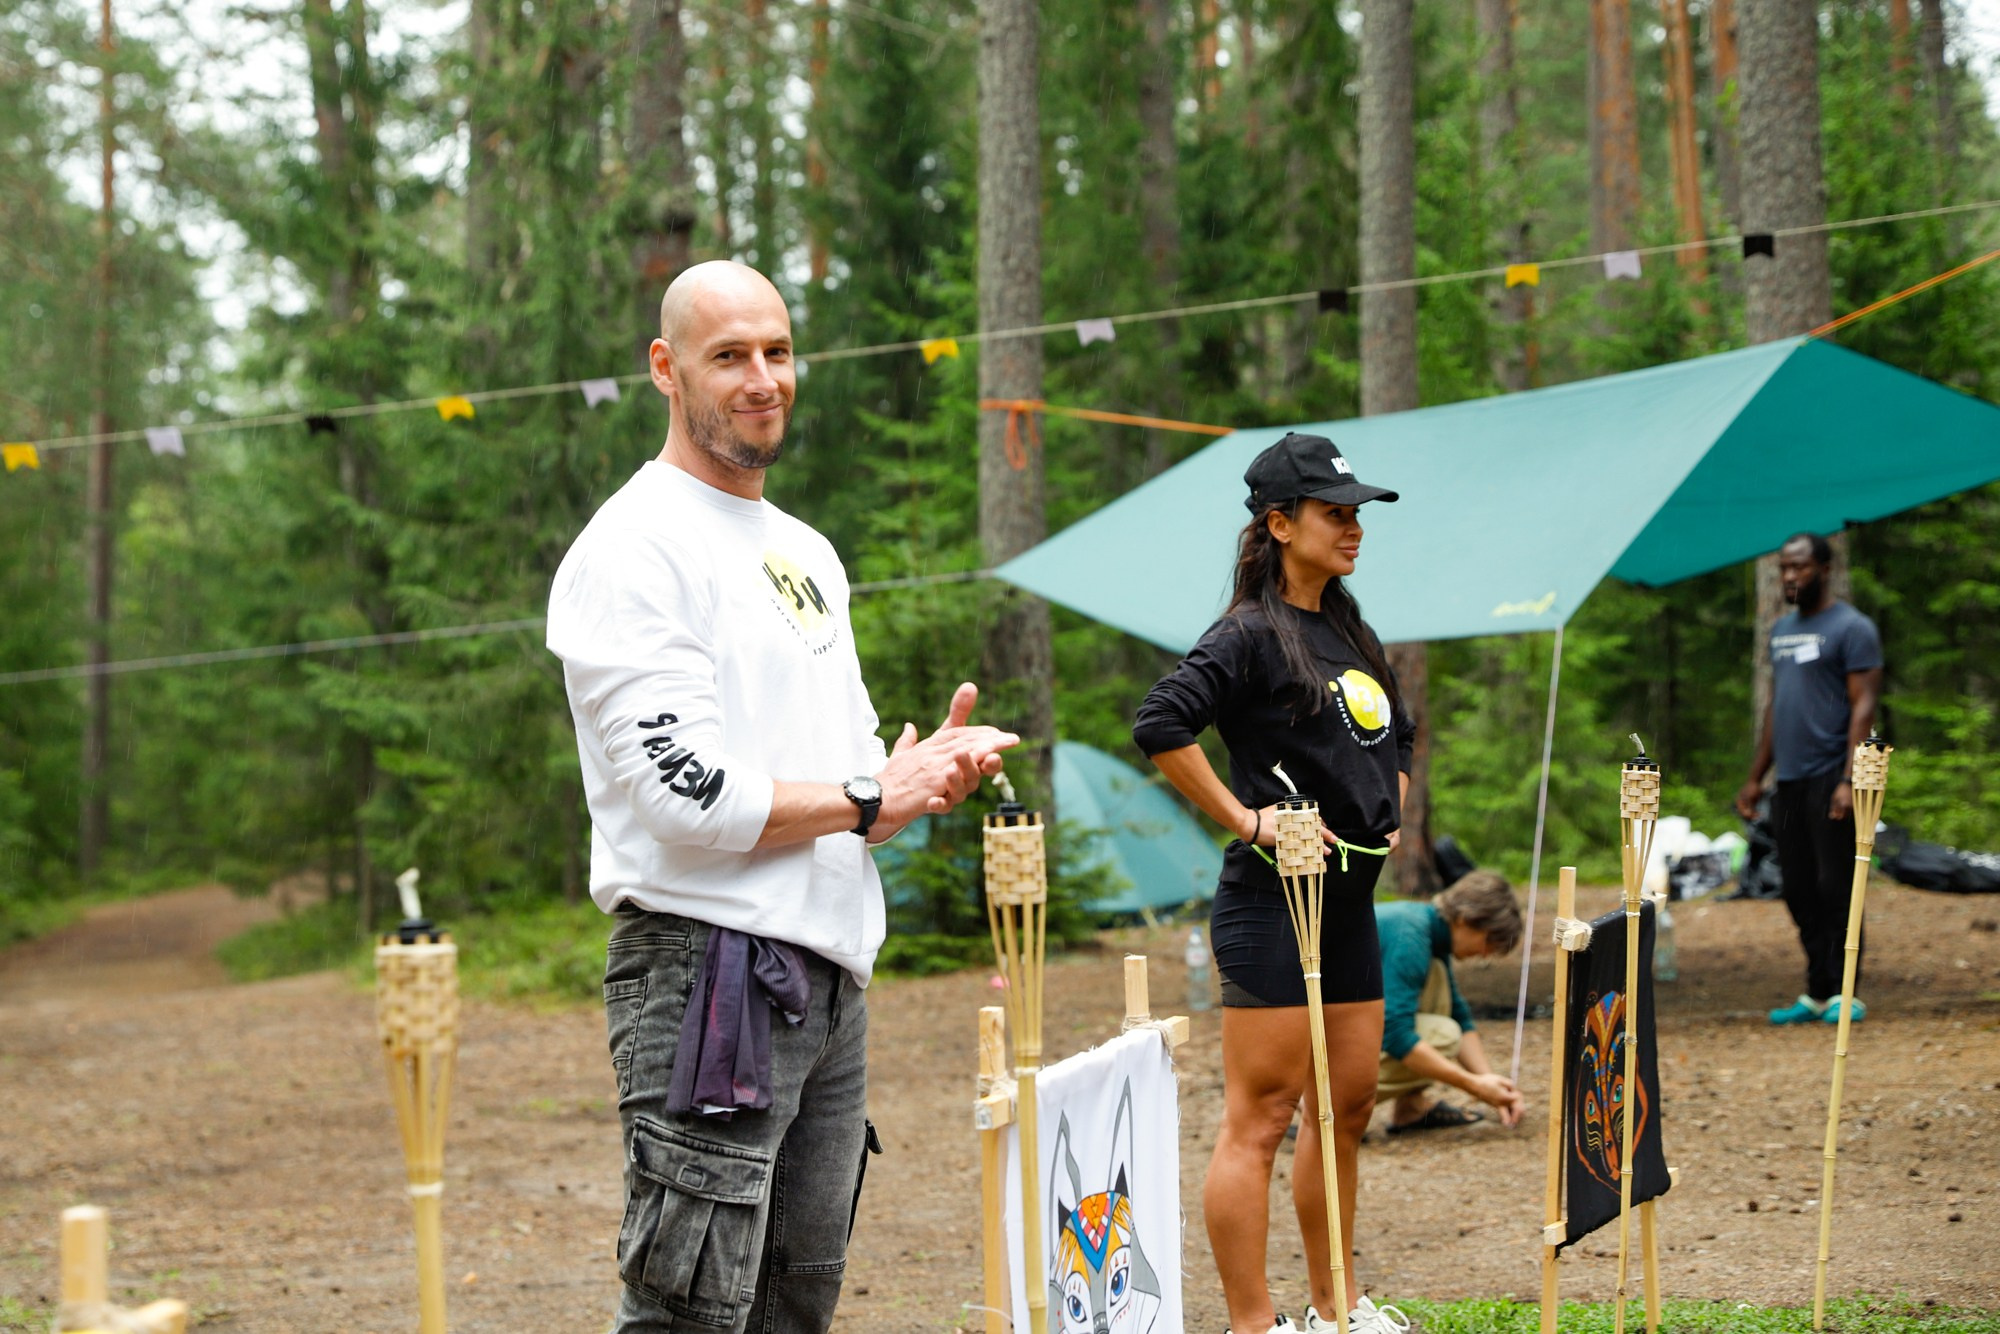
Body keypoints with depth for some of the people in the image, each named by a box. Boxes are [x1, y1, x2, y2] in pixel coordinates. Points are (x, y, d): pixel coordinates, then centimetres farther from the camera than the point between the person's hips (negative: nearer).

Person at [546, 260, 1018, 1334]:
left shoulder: (807, 552, 20)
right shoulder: (633, 550, -9)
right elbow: (687, 793, -18)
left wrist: (927, 771, 3)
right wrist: (869, 798, -8)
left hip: (829, 976, 9)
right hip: (706, 970, -9)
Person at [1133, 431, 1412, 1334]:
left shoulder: (1351, 633, 15)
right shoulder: (1251, 635, -11)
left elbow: (1395, 733, 33)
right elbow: (1159, 727, -24)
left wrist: (1389, 810, 17)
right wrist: (1246, 820, -19)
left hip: (1351, 903, 9)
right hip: (1271, 900, -9)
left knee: (1347, 1108, 14)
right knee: (1259, 1117, -6)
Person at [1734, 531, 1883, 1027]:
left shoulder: (1851, 628, -5)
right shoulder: (1782, 630, 19)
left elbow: (1863, 708, -11)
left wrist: (1849, 781, -20)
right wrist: (1755, 777, 19)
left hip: (1829, 781, -7)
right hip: (1789, 781, 7)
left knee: (1834, 888, -6)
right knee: (1799, 892, 7)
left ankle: (1843, 992, -2)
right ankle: (1816, 994, 13)